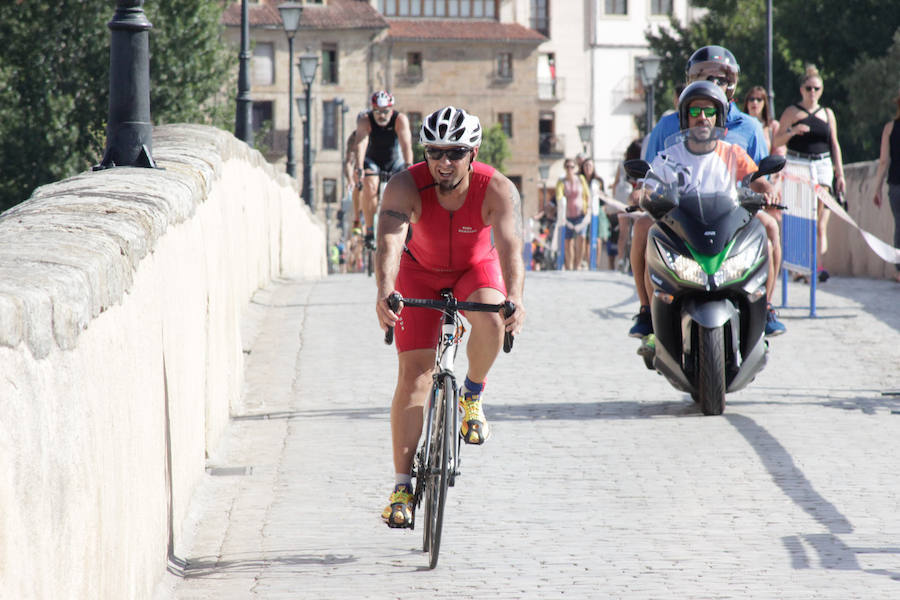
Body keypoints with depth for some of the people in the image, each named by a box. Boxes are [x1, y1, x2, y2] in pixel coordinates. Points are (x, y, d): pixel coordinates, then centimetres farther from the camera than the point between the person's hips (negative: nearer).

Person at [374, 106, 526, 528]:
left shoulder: (497, 190, -30)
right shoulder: (406, 186, -30)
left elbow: (510, 246, -43)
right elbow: (389, 240, -44)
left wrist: (515, 299, -61)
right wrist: (384, 291, -63)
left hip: (476, 268, 0)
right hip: (421, 272, 0)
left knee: (491, 322, -34)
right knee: (414, 372, -11)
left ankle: (472, 395, -2)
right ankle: (402, 485, -6)